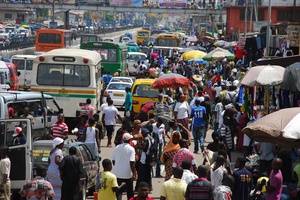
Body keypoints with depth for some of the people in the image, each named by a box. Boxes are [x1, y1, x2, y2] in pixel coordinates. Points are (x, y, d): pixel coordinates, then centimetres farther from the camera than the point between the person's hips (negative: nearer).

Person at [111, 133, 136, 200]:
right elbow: (131, 163, -18)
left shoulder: (117, 147, 0)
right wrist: (134, 173, -13)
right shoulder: (131, 149, -13)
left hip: (117, 173, 3)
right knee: (130, 192, 12)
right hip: (127, 174, -3)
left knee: (118, 191, 10)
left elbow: (113, 160, 6)